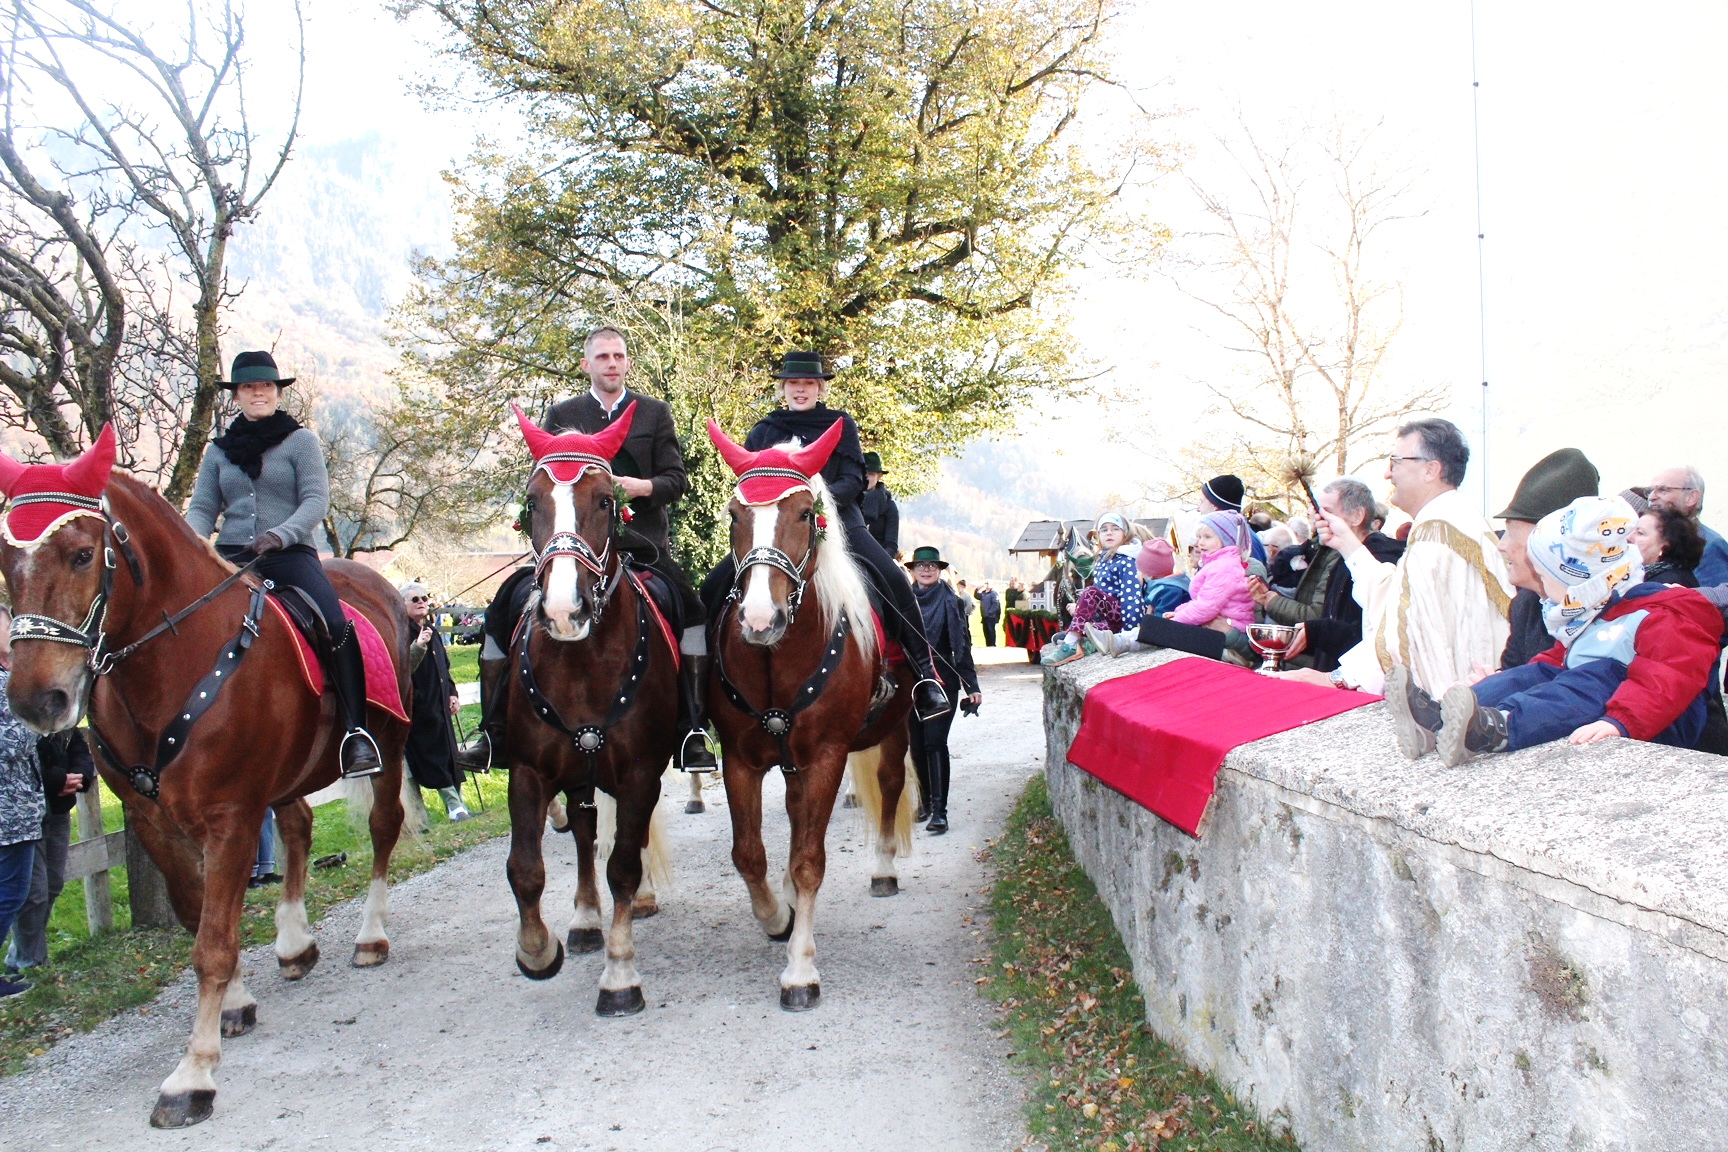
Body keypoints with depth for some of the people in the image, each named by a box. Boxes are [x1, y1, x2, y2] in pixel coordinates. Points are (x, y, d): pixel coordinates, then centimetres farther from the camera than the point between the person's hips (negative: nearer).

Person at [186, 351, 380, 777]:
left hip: (291, 555, -4)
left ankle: (355, 733, -22)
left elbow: (316, 500, -5)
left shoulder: (301, 440, 7)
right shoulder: (219, 450, 18)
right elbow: (202, 508, 12)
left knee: (335, 625, -27)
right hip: (231, 558, 4)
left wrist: (280, 535, -23)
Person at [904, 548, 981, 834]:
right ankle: (926, 800, 21)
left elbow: (963, 645, -1)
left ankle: (939, 810, -10)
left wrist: (972, 686, -5)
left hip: (942, 681, -3)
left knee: (935, 743, -10)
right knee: (917, 745, 7)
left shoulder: (951, 602, 0)